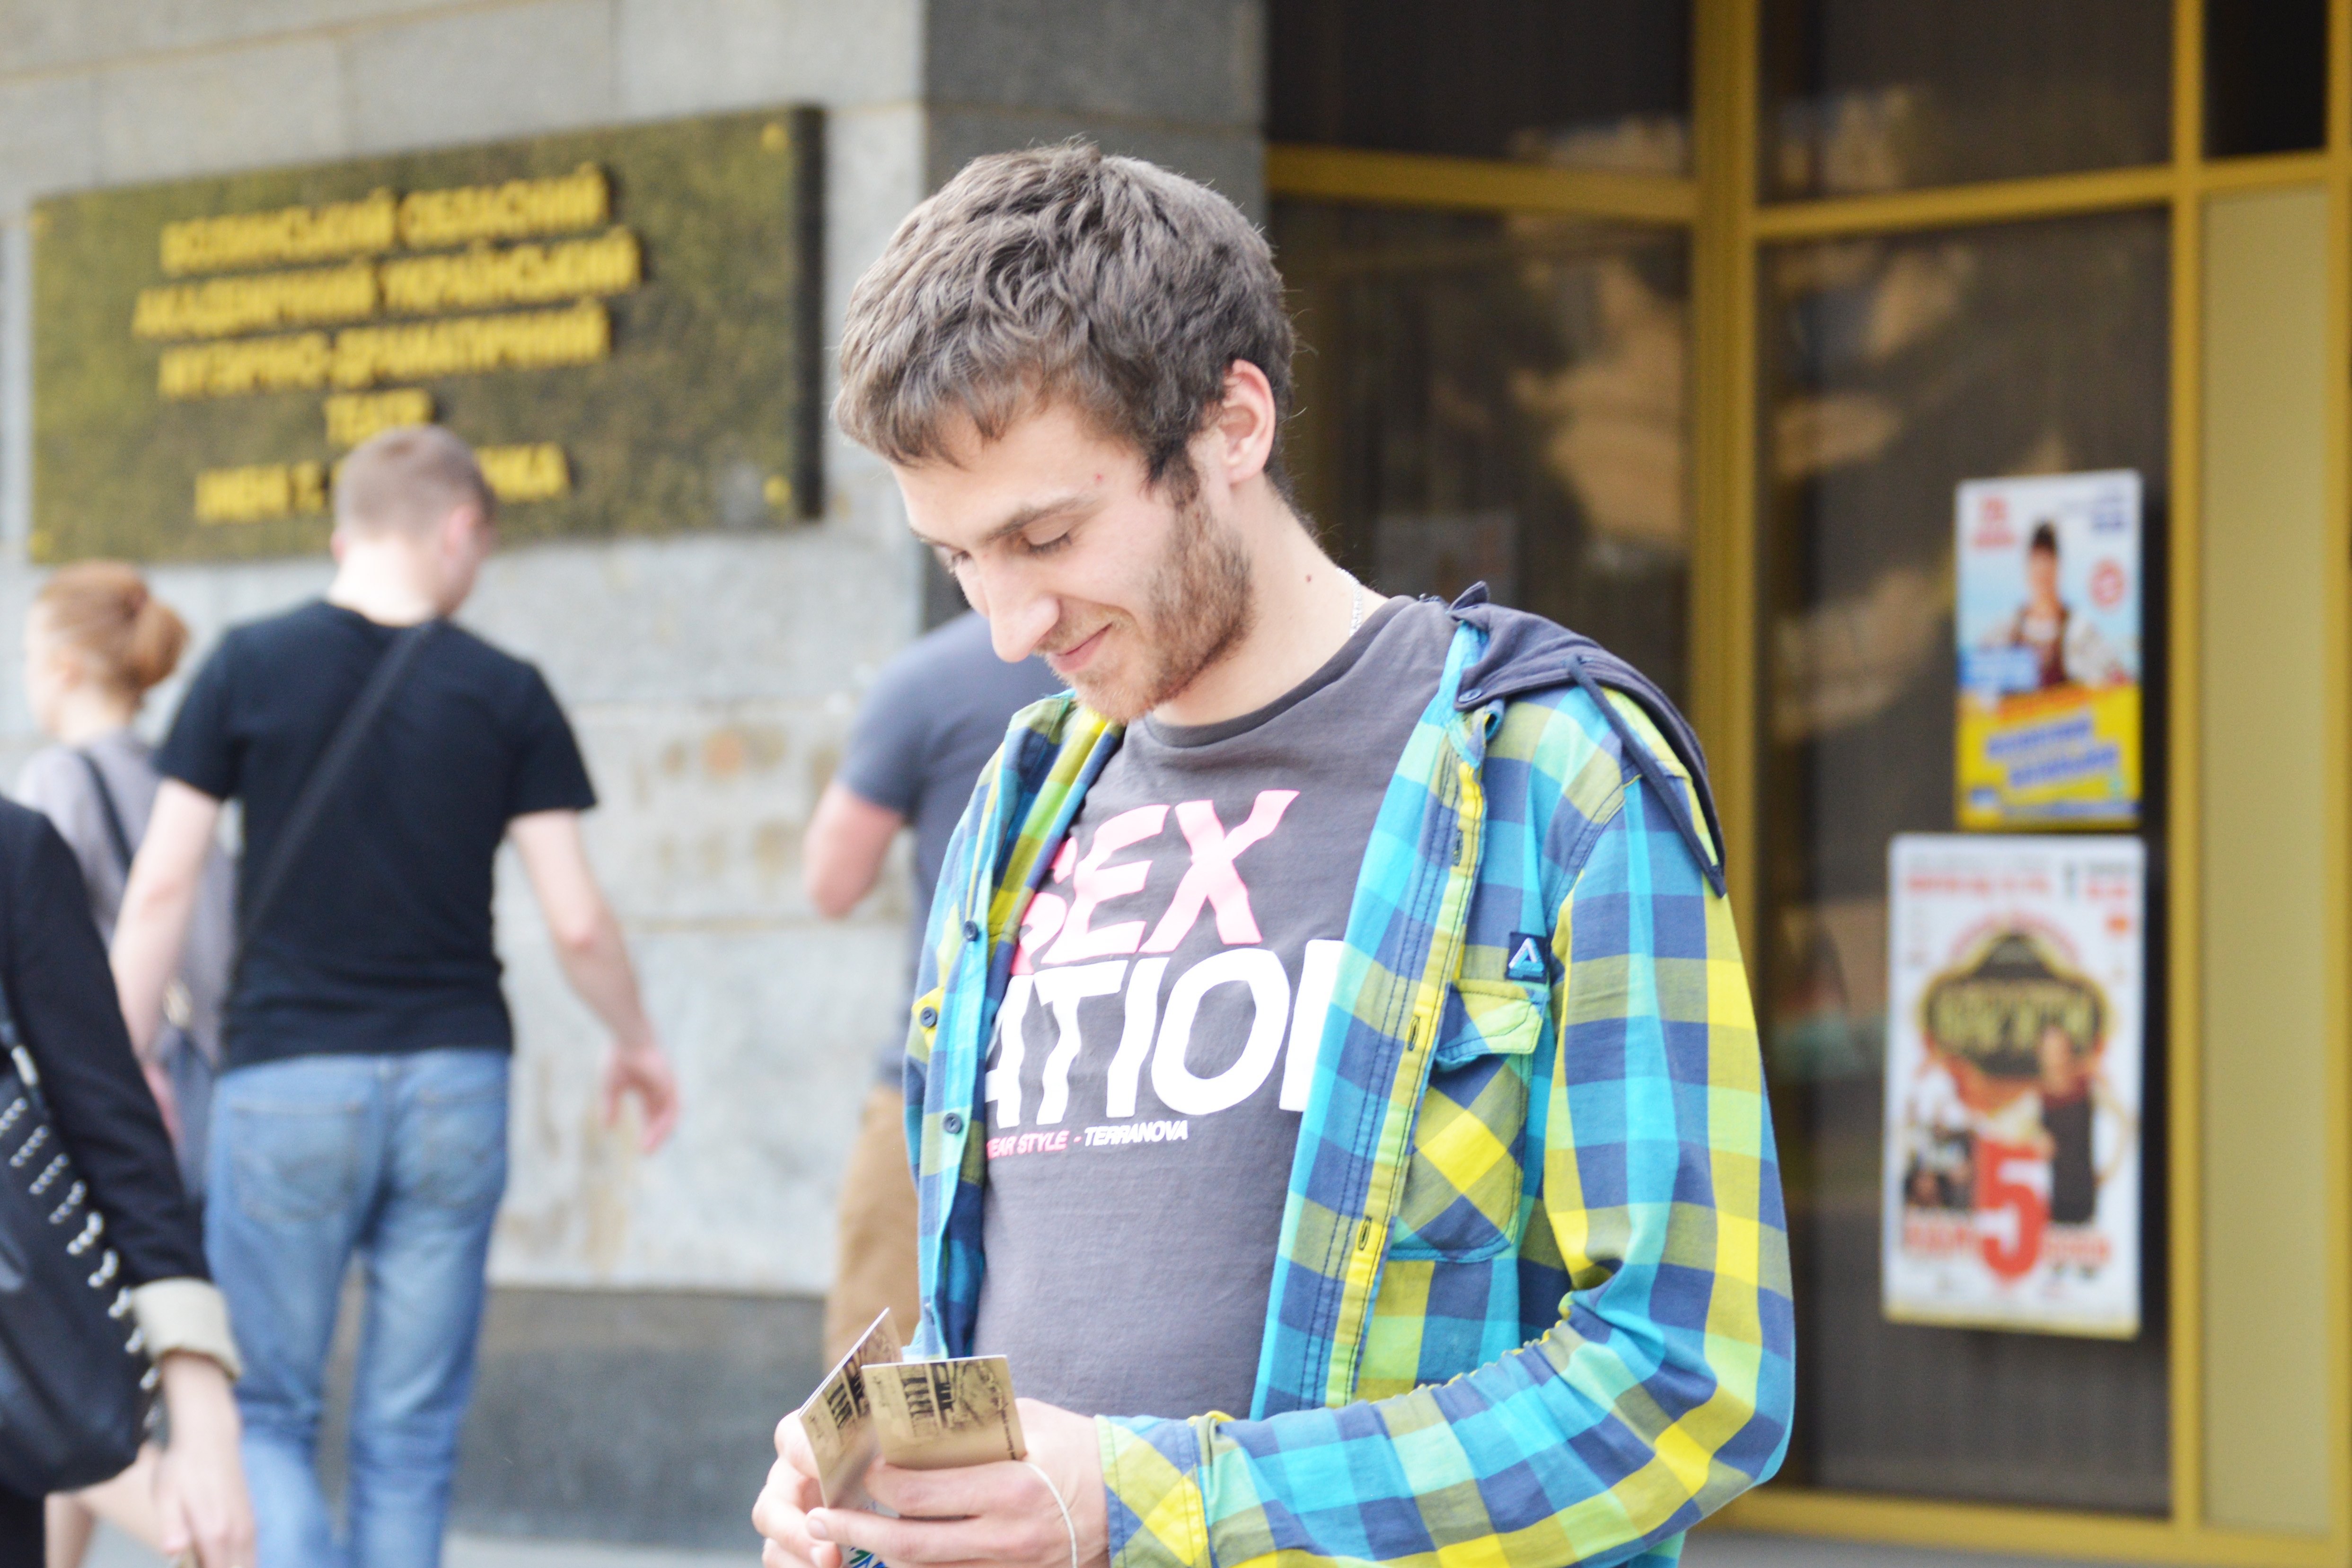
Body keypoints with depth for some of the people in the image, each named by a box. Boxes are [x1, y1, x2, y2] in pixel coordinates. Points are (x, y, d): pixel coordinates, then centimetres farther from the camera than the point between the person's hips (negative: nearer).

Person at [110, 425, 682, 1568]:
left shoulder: (248, 668, -1)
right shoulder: (507, 693, 1)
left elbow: (163, 887, -2)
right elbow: (578, 923, 0)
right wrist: (637, 1045, 18)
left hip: (285, 1081, -1)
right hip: (454, 1078, 1)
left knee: (262, 1411, 7)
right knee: (411, 1434, 9)